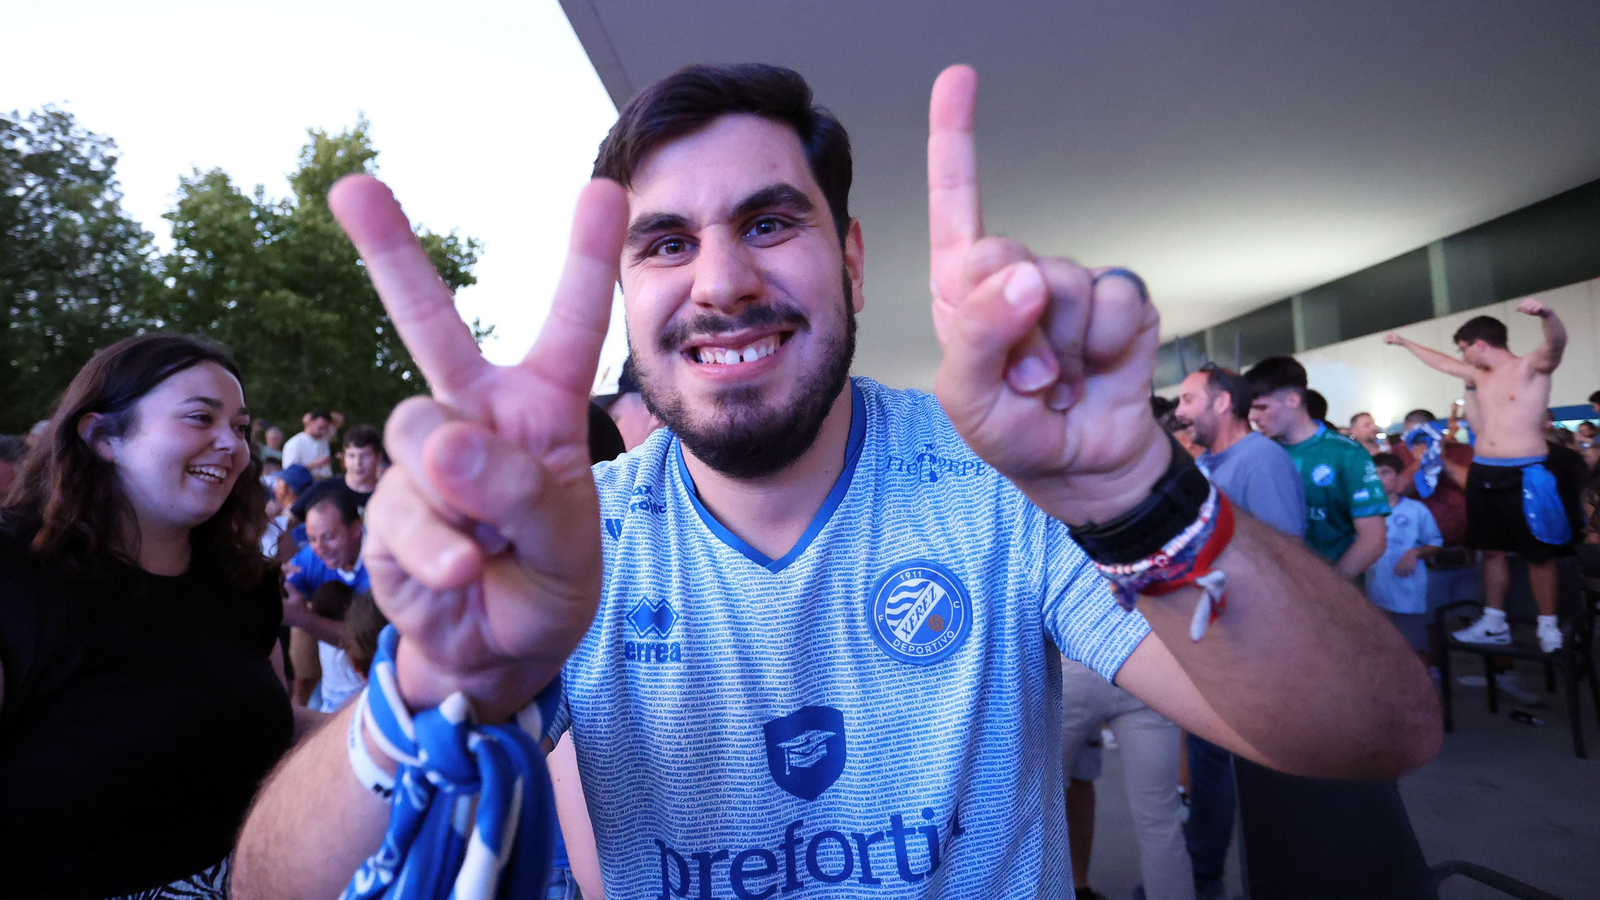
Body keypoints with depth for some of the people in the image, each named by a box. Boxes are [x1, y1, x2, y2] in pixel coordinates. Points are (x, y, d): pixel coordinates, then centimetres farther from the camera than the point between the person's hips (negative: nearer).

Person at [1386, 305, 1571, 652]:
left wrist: (1547, 315, -51)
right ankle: (1495, 623, 19)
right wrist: (1405, 342, 38)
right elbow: (1440, 362, 29)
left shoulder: (1532, 366, -7)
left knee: (1539, 554, 0)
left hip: (1524, 474, -7)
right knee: (1492, 550, 11)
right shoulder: (1479, 375, 13)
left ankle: (1548, 628, 9)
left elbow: (1557, 343, -29)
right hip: (1482, 473, 7)